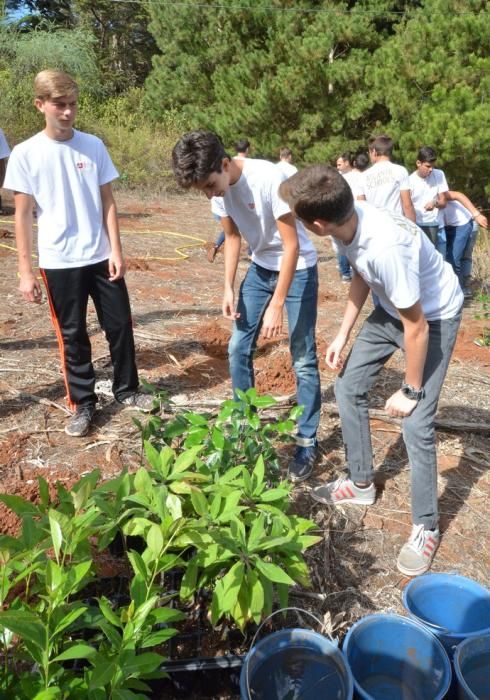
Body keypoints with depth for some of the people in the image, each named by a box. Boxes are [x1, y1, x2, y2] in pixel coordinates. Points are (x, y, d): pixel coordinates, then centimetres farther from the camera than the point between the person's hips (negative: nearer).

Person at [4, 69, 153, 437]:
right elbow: (23, 215, -2)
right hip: (59, 263, -2)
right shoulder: (25, 154, -5)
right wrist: (25, 270, -4)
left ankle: (127, 389, 30)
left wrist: (116, 250, -3)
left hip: (101, 257, 2)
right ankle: (83, 404, 23)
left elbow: (108, 202, 4)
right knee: (73, 336, 8)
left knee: (120, 325, 10)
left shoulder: (94, 145, 1)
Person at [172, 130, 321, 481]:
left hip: (298, 269, -6)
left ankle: (307, 443, 10)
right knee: (238, 349, 7)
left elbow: (292, 245, -25)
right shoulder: (218, 188, -9)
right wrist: (229, 287, -2)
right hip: (260, 268, 6)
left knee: (303, 360, -3)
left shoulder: (268, 178, -29)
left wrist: (277, 305, -24)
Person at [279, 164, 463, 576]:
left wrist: (411, 391, -17)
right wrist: (343, 335, 2)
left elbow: (417, 327, -29)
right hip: (392, 309, 8)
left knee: (416, 423, -11)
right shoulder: (350, 219, -17)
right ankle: (361, 483, 27)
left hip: (435, 317, -8)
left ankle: (426, 527, 10)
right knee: (348, 388, 9)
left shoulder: (386, 247, -40)